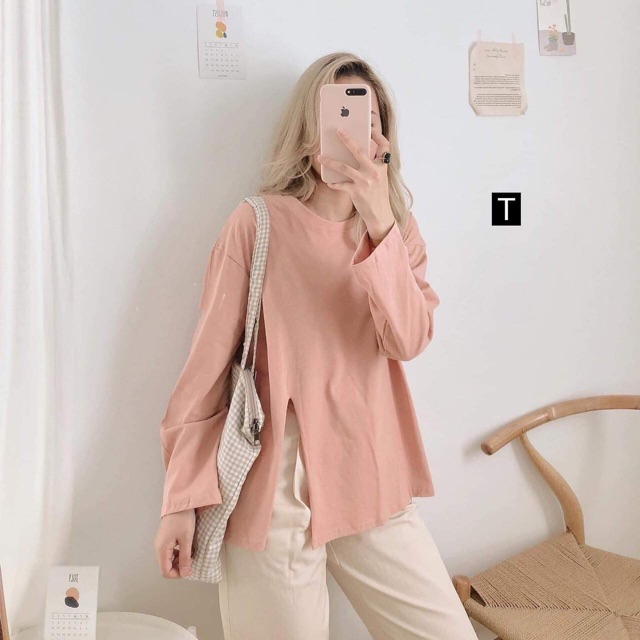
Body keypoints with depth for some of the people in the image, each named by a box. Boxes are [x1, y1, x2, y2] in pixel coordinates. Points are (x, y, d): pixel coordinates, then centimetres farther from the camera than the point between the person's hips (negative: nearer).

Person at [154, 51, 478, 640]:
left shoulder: (400, 228, 6)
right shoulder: (258, 224, -7)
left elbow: (409, 341, -10)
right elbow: (208, 364, -7)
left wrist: (379, 224, -21)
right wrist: (181, 499, -7)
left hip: (373, 483, 4)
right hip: (275, 489, -3)